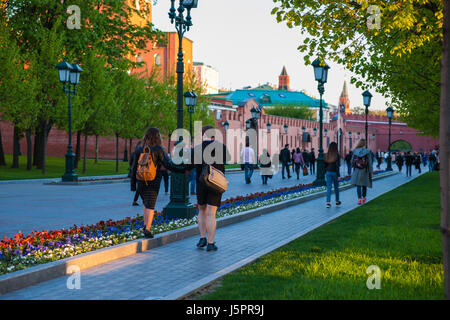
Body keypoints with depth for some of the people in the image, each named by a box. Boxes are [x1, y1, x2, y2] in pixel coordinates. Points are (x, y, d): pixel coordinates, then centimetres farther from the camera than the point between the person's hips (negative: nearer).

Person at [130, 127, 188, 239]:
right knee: (150, 206, -2)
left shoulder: (139, 150, 4)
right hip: (153, 183, -3)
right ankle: (147, 229, -10)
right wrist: (183, 169, -5)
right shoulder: (158, 149, -7)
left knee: (146, 204, 20)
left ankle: (145, 225, 9)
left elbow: (134, 168, 5)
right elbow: (168, 165, -12)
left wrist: (133, 185, 10)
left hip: (141, 181, 4)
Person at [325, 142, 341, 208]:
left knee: (328, 187, 0)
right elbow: (337, 166, -14)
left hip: (328, 172, 3)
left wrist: (325, 173, 14)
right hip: (334, 172, -3)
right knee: (336, 187, 14)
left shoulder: (327, 155, 1)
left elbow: (325, 165, 6)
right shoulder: (336, 155, -11)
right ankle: (337, 201, 28)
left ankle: (328, 202, -12)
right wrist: (338, 175, -12)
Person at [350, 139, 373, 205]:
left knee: (358, 185, 3)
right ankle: (364, 197, 29)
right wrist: (371, 172, -3)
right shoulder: (367, 151, -9)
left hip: (357, 170, 1)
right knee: (364, 185, 16)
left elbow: (352, 161, 2)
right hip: (364, 171, -1)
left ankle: (359, 199, -8)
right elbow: (370, 162, -9)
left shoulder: (355, 151, -3)